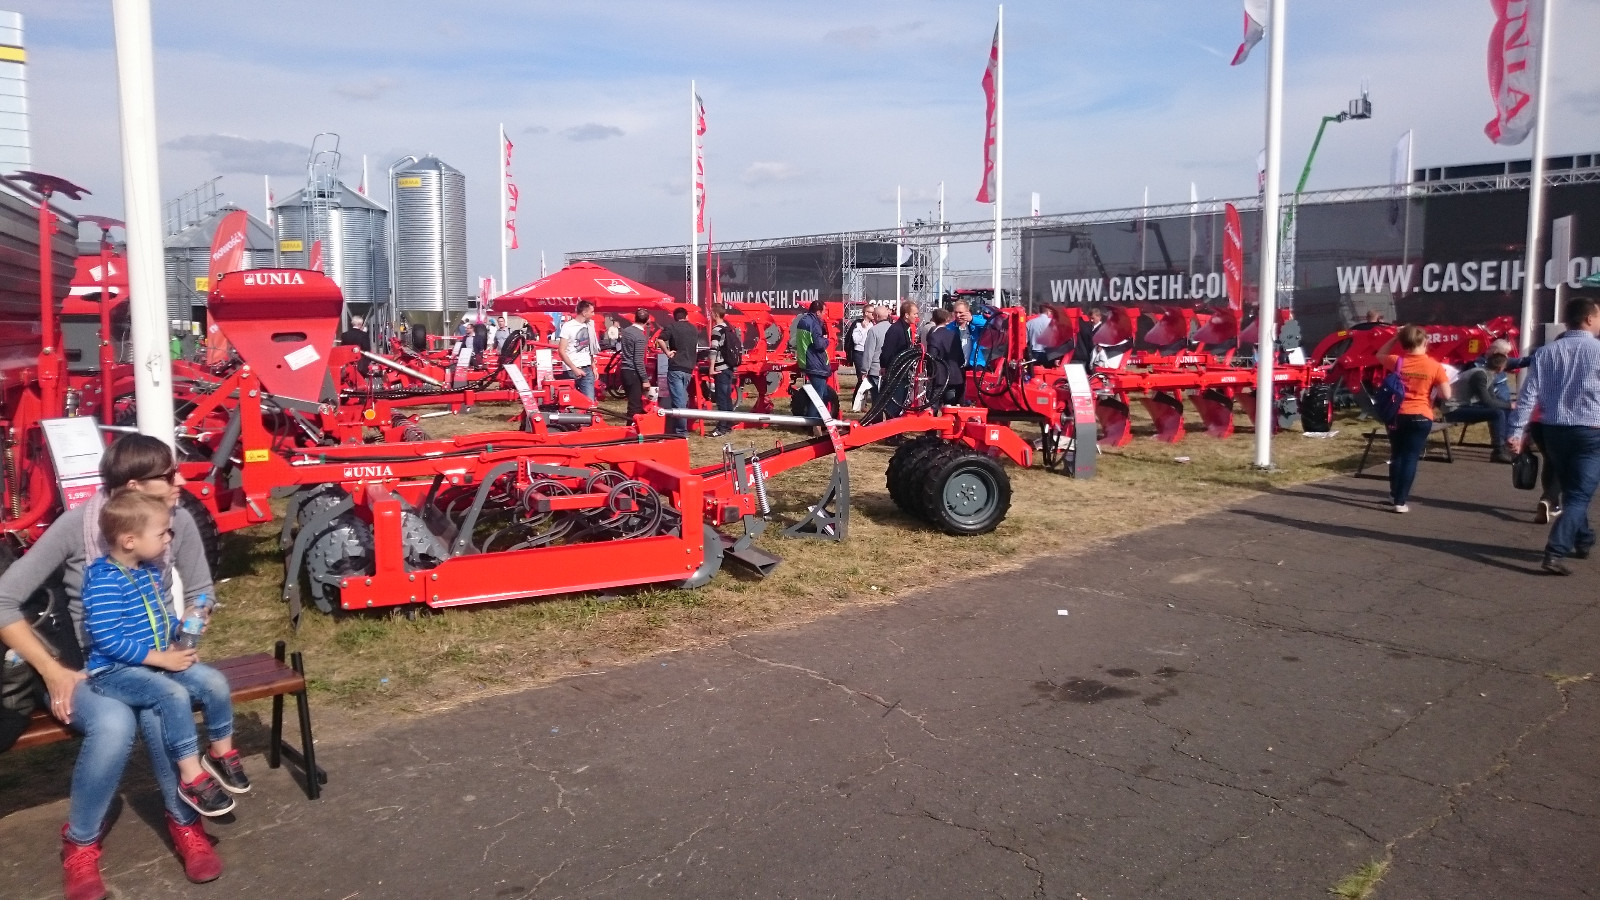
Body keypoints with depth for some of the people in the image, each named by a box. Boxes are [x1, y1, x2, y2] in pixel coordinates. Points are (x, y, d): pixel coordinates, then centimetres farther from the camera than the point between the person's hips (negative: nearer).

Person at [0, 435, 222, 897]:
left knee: (163, 713, -32)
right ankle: (81, 842, -7)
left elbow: (199, 595, 6)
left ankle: (184, 823, -8)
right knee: (113, 724, -34)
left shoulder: (179, 521, -10)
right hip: (87, 665, -2)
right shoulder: (77, 524, -19)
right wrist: (53, 672, -18)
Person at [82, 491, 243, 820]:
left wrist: (183, 626, 2)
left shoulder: (149, 570, 8)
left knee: (214, 681, -9)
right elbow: (108, 641, -26)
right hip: (114, 671, -8)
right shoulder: (104, 581, -21)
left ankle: (222, 754, 11)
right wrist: (162, 659, -23)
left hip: (159, 661, 8)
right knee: (173, 695, -31)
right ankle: (192, 778, -21)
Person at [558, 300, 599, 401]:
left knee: (590, 400, -5)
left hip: (587, 369, 5)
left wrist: (593, 367, 13)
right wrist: (575, 369, -15)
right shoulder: (568, 326, -7)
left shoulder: (589, 325, 11)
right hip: (572, 370, -5)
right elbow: (561, 351, -10)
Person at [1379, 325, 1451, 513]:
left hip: (1397, 415, 2)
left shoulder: (1397, 362, -4)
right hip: (1421, 417, -2)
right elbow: (1446, 395, -10)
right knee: (1411, 458, 0)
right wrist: (1432, 389, 9)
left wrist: (1395, 337, 12)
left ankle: (1394, 494, 28)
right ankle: (1400, 501, -3)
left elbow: (1380, 355, 18)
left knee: (1396, 456, 18)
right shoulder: (1434, 367, -9)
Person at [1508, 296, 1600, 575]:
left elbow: (1528, 394, -3)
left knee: (1571, 490, 21)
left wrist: (1517, 432, -2)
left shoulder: (1546, 352, 3)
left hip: (1554, 430, 4)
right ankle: (1555, 552, -17)